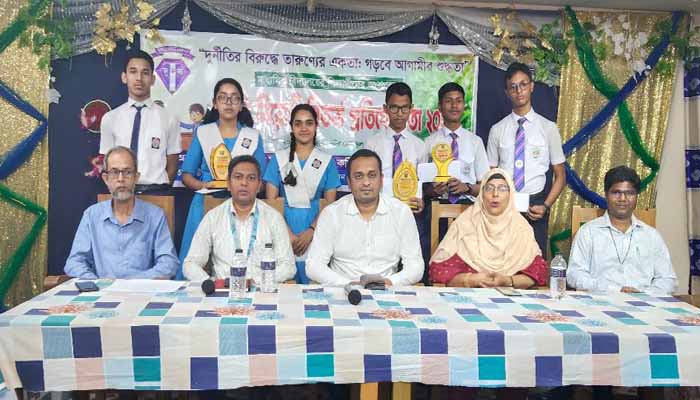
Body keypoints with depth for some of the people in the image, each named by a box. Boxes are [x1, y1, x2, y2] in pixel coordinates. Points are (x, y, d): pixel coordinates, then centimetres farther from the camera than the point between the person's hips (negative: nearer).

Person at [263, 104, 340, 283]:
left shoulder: (327, 161, 7)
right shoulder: (279, 159, 8)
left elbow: (330, 204, 3)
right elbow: (271, 201, 3)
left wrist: (311, 232, -11)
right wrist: (288, 233, -9)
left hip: (314, 234, 0)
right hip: (284, 231, 0)